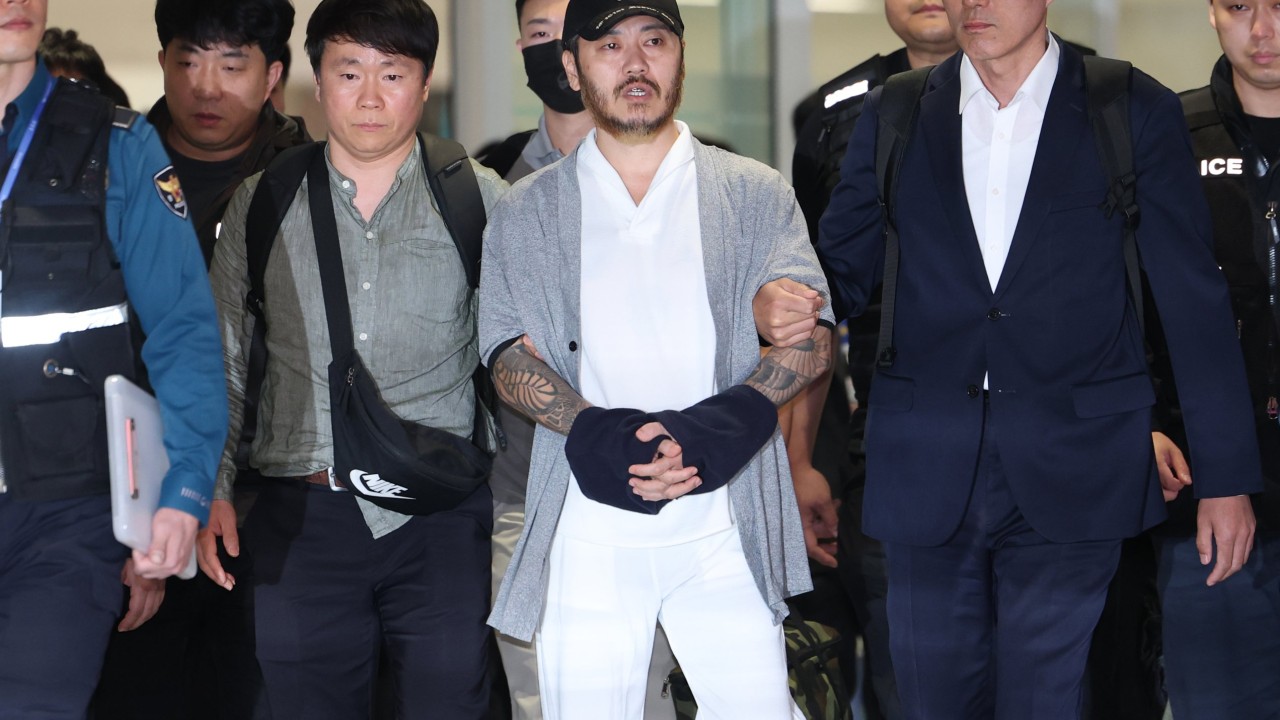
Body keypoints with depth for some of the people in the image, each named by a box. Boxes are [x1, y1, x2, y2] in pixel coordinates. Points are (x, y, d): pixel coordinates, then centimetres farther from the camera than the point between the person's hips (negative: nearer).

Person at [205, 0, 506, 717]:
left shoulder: (479, 200, 5)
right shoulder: (261, 203, 9)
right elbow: (224, 362, 15)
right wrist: (212, 490, 7)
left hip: (442, 515, -1)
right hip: (301, 516, 1)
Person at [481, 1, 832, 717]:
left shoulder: (756, 195, 9)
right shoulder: (525, 214, 11)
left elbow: (812, 336, 1)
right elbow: (511, 354, 3)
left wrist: (710, 428, -17)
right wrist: (599, 435, -16)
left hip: (724, 526, 0)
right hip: (587, 532, 0)